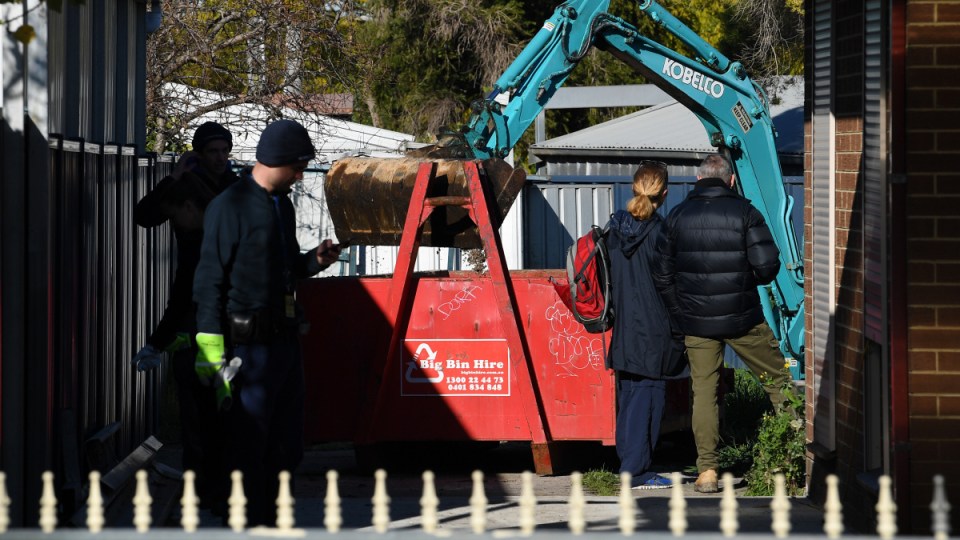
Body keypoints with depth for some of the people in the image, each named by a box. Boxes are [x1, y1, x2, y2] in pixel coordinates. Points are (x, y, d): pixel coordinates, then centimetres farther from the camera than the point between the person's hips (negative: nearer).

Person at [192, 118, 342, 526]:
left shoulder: (282, 205, 15)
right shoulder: (230, 207, -10)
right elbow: (210, 282, -13)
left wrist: (314, 261, 5)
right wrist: (213, 352, -16)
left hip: (285, 338, 8)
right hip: (250, 344, -8)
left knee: (286, 447, 12)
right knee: (249, 446, -2)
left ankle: (269, 523, 21)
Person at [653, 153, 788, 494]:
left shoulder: (678, 216, 3)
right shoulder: (744, 212, -5)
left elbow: (662, 274, 4)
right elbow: (767, 266, -11)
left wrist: (680, 312, 13)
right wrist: (748, 280, 10)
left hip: (696, 322, 2)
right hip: (742, 318, -2)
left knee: (703, 392, 6)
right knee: (777, 380, 12)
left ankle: (707, 470, 0)